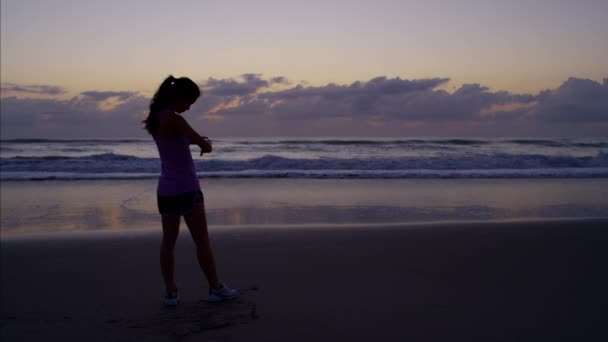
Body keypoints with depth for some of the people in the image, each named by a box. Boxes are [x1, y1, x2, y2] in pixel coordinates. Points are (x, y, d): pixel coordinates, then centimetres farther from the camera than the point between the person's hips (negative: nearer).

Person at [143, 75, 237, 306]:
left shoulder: (155, 119, 7)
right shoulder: (174, 119, -19)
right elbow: (205, 145, -15)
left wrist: (193, 140, 7)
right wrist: (205, 144, 8)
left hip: (165, 190, 8)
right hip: (186, 189, -8)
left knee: (168, 243, 11)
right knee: (202, 241, 5)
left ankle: (171, 293, 16)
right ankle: (216, 288, 16)